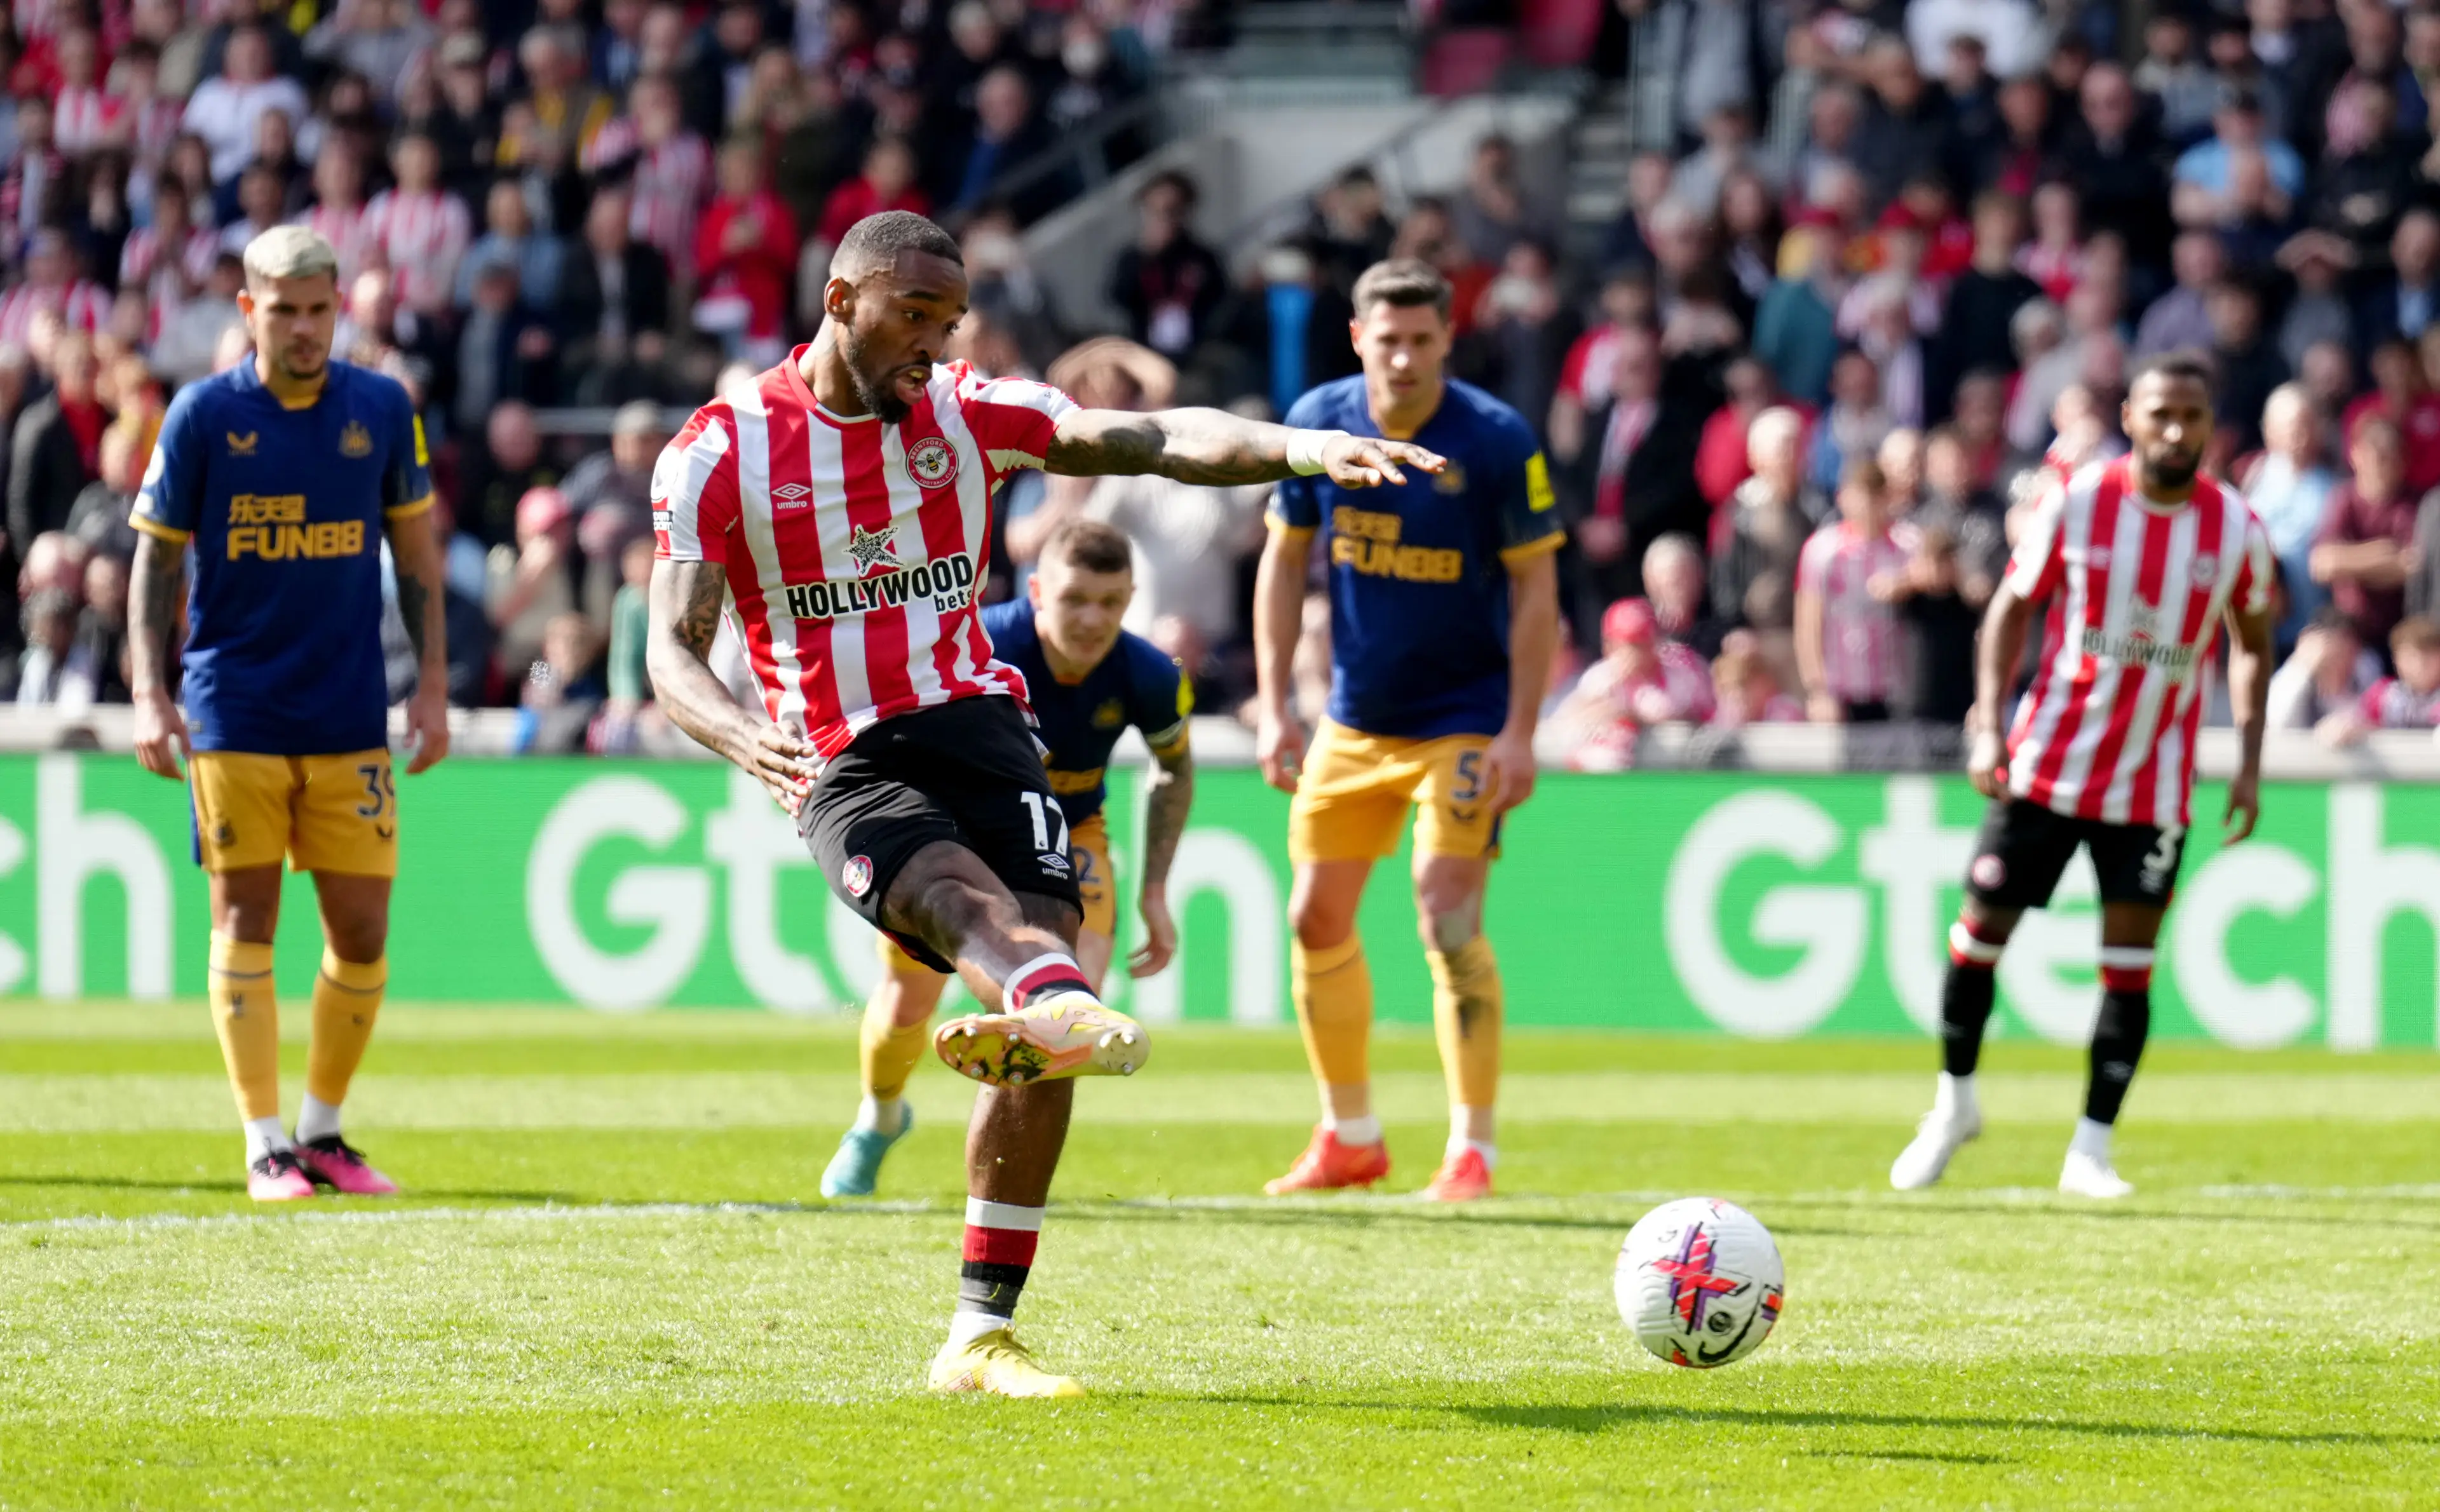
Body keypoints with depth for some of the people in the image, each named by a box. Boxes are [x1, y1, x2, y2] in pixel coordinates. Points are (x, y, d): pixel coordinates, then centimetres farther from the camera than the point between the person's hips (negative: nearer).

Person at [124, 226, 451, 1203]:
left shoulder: (381, 409, 3)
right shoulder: (202, 415, -3)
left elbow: (416, 553, 11)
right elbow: (156, 559, 2)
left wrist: (432, 683, 5)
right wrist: (149, 694, -7)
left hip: (349, 716, 2)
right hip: (232, 712, -2)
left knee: (362, 931, 1)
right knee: (245, 918, -3)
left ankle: (322, 1132, 17)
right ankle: (265, 1146, 1)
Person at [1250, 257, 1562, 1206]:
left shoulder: (1497, 441, -16)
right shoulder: (1316, 423, -5)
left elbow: (1536, 587, -11)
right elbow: (1283, 560, 5)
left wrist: (1519, 731, -16)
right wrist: (1274, 706, -1)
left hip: (1465, 721, -5)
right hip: (1353, 721, 5)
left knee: (1448, 919, -15)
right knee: (1317, 918, 7)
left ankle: (1472, 1150, -8)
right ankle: (1349, 1137, 23)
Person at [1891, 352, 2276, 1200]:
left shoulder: (2237, 530, -3)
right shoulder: (2075, 505, -7)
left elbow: (2251, 644, 11)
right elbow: (2011, 609, 2)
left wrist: (2249, 764, 3)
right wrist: (1988, 726, -7)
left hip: (2152, 781, 0)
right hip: (2048, 763, 0)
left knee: (2129, 965, -3)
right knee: (1982, 930, 1)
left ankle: (2091, 1151, 6)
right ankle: (1954, 1103, 24)